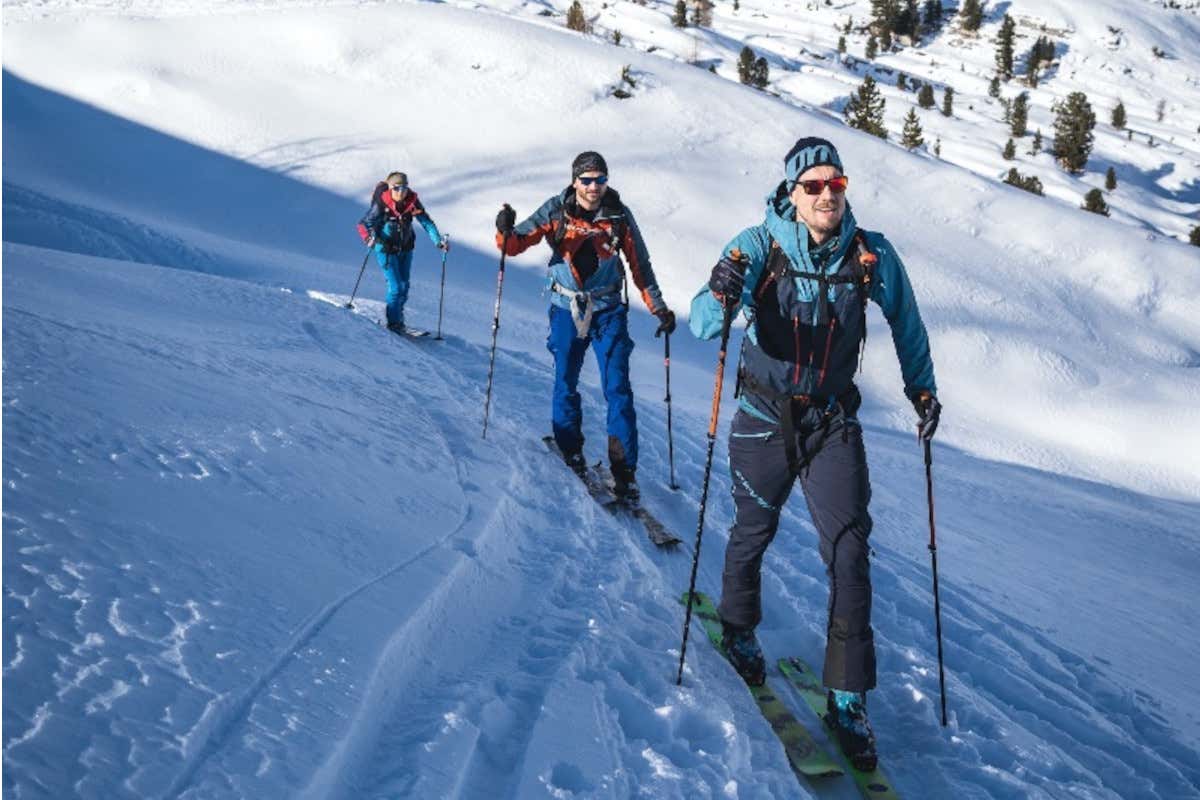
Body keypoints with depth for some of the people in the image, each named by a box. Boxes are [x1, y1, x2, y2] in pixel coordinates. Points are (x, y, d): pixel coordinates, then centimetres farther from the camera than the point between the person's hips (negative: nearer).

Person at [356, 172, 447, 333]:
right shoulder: (381, 204, -20)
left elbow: (426, 221, -9)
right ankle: (393, 323, 4)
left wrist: (438, 241, -21)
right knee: (396, 287, -10)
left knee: (404, 285, 13)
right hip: (386, 249, -4)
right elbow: (364, 223, -15)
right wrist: (369, 238, -34)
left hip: (406, 249, 4)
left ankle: (398, 316, 33)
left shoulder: (412, 202, -11)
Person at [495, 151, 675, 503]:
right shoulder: (556, 211, -6)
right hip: (567, 310, 1)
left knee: (618, 389, -6)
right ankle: (569, 447, 29)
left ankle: (624, 468, -3)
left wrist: (659, 309, 2)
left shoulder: (619, 215, -5)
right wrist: (506, 232, -31)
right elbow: (517, 243, -8)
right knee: (565, 383, 8)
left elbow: (640, 265, 3)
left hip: (608, 311, -1)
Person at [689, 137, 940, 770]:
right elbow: (702, 325, -20)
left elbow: (905, 322, 11)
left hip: (834, 422, 1)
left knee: (849, 552, -7)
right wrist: (721, 297, -41)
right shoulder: (760, 244, -13)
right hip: (765, 416, -1)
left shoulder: (871, 254, -7)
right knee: (753, 531, 15)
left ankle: (848, 698, 1)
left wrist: (922, 388, 13)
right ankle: (738, 628, 44)